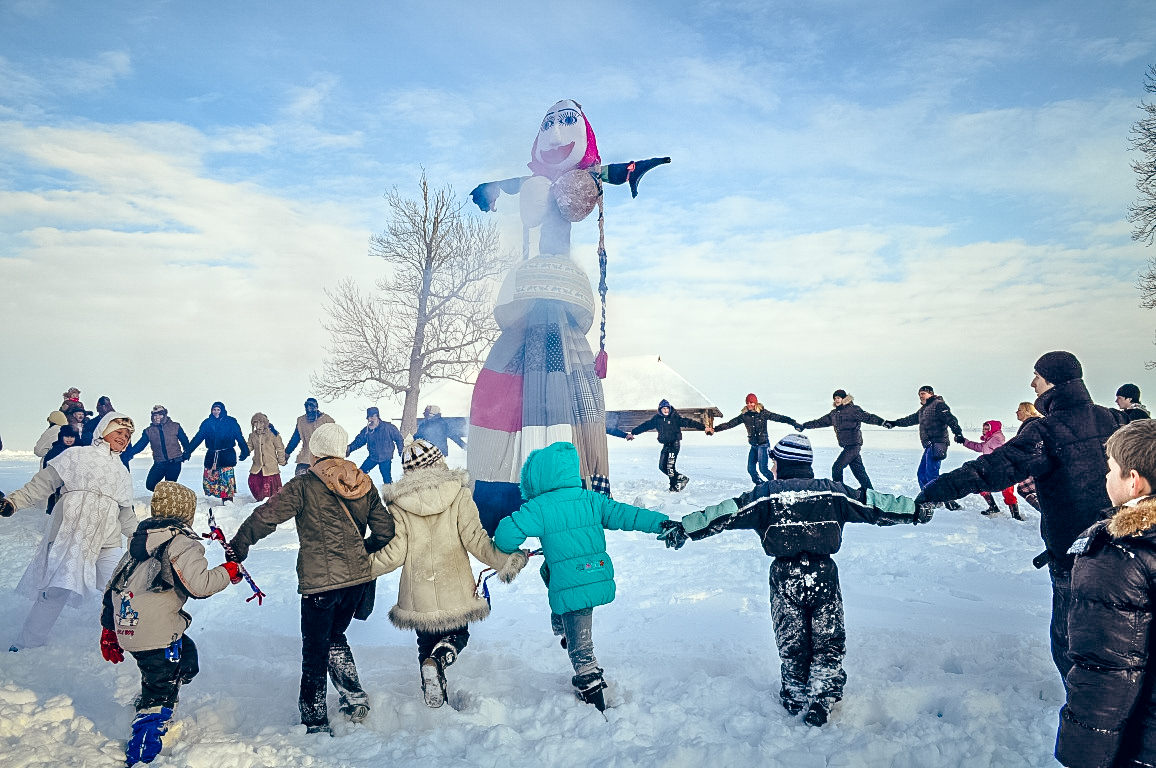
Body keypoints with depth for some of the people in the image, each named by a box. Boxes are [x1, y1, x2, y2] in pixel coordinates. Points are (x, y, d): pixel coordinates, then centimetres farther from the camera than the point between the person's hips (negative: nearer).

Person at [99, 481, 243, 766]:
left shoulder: (140, 539, 16)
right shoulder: (181, 542, -10)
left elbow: (113, 585, 21)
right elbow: (198, 584, -22)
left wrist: (109, 630, 29)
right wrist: (228, 572, -4)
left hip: (126, 625, 9)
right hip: (156, 634, -9)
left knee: (187, 659, 25)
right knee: (161, 694, 2)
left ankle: (147, 709, 32)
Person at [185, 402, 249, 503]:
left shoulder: (231, 422, 3)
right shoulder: (207, 423, 10)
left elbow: (239, 438, 1)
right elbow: (197, 438, 10)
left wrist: (244, 451, -8)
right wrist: (188, 451, 5)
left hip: (227, 456, -3)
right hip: (211, 456, 3)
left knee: (227, 479, -10)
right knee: (208, 479, 0)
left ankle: (228, 501, -5)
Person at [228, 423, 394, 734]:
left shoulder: (304, 486, -9)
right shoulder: (365, 486, 4)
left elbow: (266, 517, -9)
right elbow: (385, 530, 8)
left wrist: (237, 548, 5)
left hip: (319, 582, -5)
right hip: (359, 577, 5)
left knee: (315, 649, 11)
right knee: (335, 637, 26)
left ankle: (316, 722, 20)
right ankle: (355, 699, 22)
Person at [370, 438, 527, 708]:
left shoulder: (398, 503, -5)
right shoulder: (458, 495, -8)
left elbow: (393, 554, -7)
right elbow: (475, 540, -12)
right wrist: (505, 561, -2)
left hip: (418, 595, 1)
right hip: (455, 592, -1)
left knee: (426, 641, 24)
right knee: (457, 635, 20)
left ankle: (433, 692, 10)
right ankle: (437, 662, -10)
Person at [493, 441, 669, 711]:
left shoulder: (538, 508, -8)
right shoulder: (591, 500, 4)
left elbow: (506, 536, -11)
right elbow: (625, 514, 0)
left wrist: (511, 552, 12)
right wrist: (664, 523, 2)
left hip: (570, 588, -5)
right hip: (601, 580, 5)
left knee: (579, 643, 8)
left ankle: (593, 693, 13)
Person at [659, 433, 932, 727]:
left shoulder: (766, 494, -5)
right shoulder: (832, 492, 1)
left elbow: (724, 514, -10)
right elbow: (874, 506, 5)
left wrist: (685, 528, -7)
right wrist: (915, 509, 17)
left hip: (785, 575, 0)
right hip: (824, 573, 1)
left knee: (791, 643, 16)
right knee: (829, 641, 14)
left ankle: (795, 697, 28)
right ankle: (821, 700, 14)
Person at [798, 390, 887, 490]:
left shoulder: (853, 409, -5)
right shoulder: (834, 413, 16)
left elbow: (868, 417, -14)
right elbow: (819, 422, 23)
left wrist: (882, 422, -29)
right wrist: (804, 426, 24)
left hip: (853, 445, -7)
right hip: (847, 446, 7)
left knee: (837, 467, -12)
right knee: (858, 471, 10)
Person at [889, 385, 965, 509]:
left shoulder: (939, 404, -5)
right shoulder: (923, 409, 22)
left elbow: (951, 419, -17)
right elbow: (911, 419, 34)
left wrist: (958, 434, -29)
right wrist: (894, 423, 34)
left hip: (936, 445, -10)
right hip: (929, 446, 10)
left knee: (932, 475, -15)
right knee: (921, 474, 11)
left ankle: (949, 502, -15)